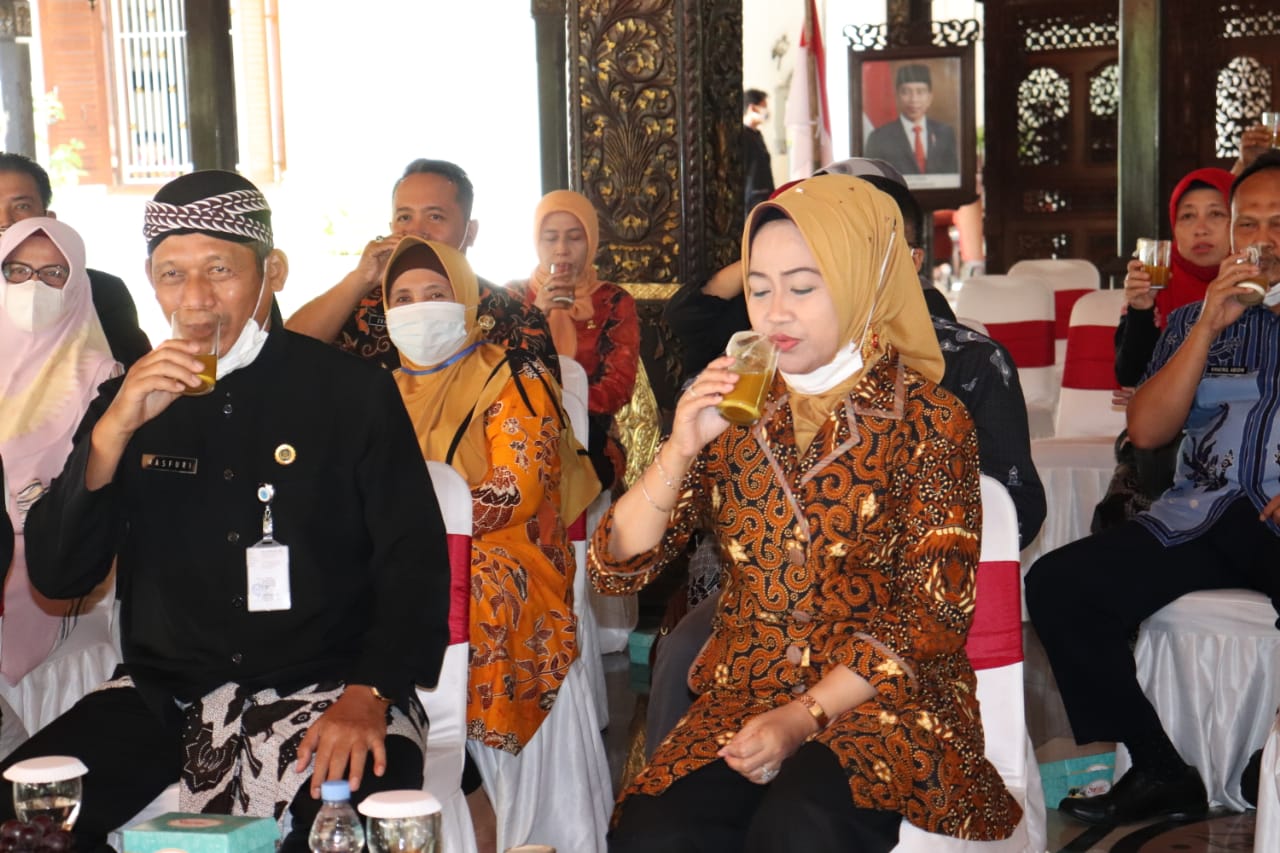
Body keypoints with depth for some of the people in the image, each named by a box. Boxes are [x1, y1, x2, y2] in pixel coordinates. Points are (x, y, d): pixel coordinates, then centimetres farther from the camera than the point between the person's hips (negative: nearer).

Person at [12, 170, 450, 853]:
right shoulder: (127, 400, 9)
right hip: (163, 695, 4)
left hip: (323, 688, -3)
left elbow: (415, 564, -3)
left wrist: (367, 696, -19)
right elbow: (54, 577, 2)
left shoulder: (355, 393, 0)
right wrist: (112, 434, -12)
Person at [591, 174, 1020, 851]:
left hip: (878, 698, -3)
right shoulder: (734, 412, 8)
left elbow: (934, 612, -7)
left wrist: (805, 717, -17)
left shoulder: (927, 421, -3)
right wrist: (681, 451, -12)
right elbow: (616, 568, 4)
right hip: (743, 694, 3)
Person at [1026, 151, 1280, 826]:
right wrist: (1208, 327, 0)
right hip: (1205, 518, 4)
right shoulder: (1193, 320, 21)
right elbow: (1145, 431, 7)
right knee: (1056, 584, -18)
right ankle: (1155, 776, -10)